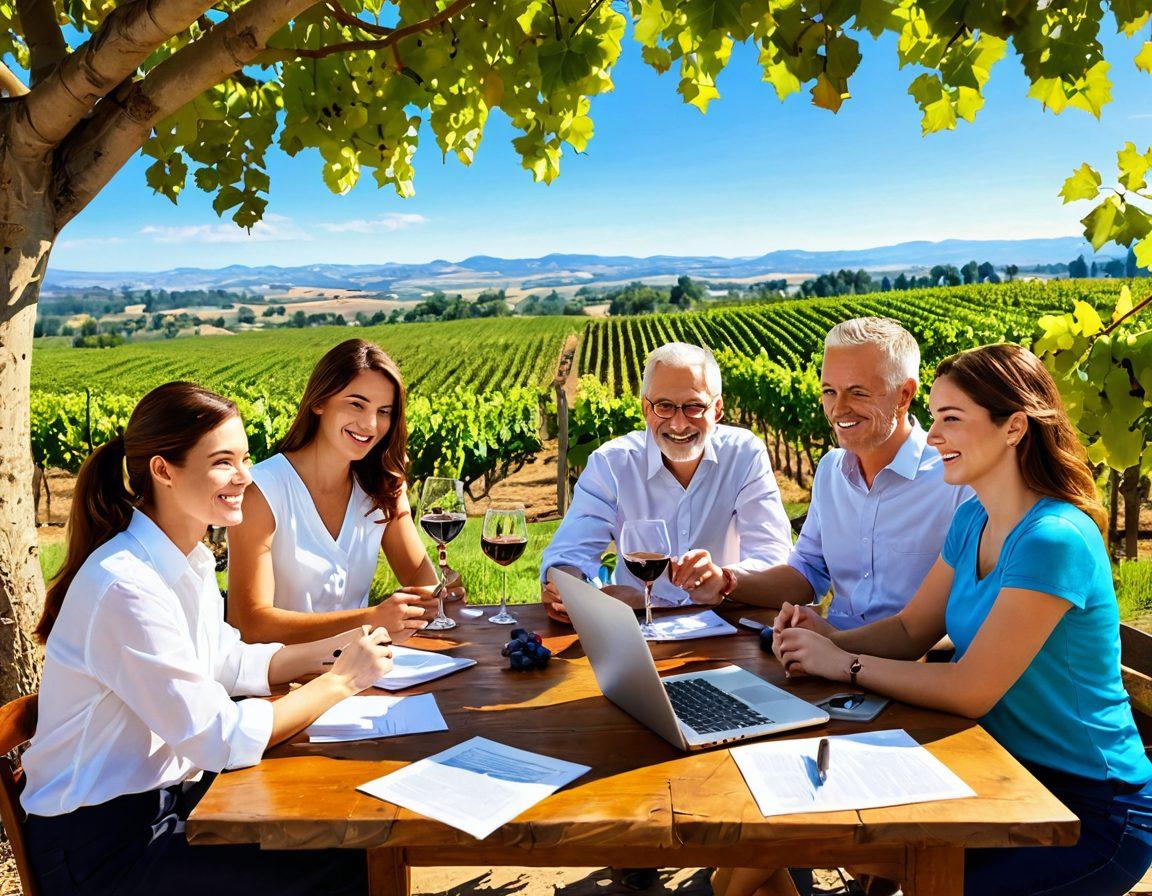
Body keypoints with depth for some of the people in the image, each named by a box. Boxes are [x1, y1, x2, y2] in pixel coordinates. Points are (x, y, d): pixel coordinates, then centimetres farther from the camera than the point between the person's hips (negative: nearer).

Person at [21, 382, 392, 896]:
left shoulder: (186, 560, 2)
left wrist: (330, 650, -2)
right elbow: (219, 739, -25)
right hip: (98, 847, -8)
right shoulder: (126, 587, -27)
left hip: (168, 792, 8)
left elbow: (230, 665, 11)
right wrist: (339, 681, -17)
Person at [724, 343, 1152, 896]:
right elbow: (909, 631, 6)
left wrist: (843, 663, -18)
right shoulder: (974, 520, 3)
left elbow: (971, 690, -25)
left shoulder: (1054, 540, -26)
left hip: (1092, 813, -7)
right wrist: (832, 637, -12)